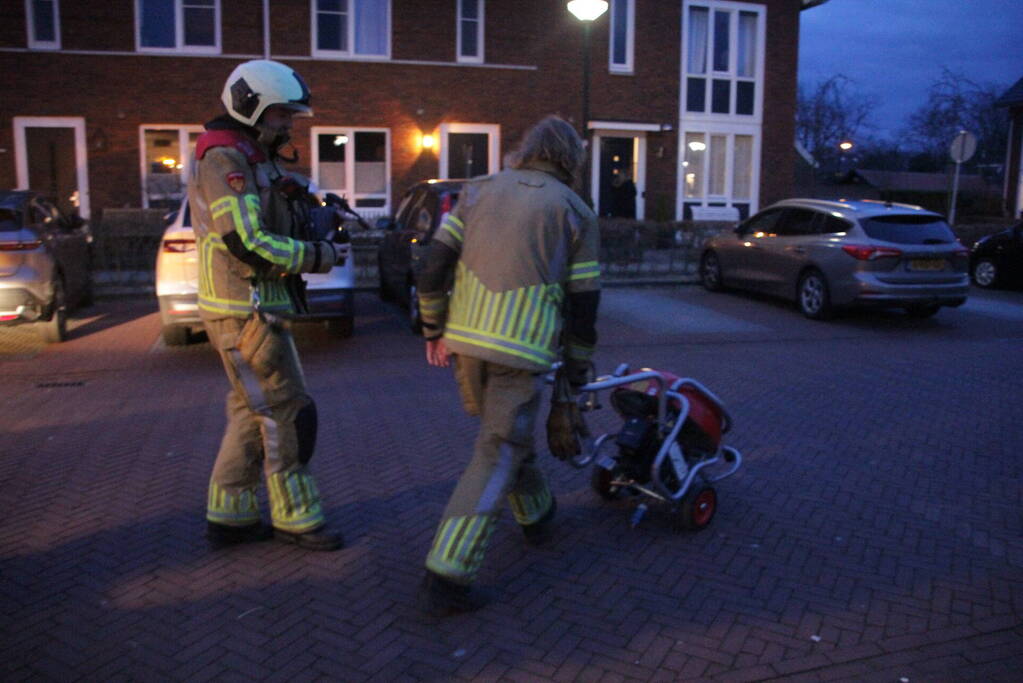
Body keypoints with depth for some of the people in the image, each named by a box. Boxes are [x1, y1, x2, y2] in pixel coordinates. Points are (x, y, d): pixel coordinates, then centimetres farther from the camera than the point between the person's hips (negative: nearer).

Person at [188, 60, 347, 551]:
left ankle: (228, 517, 24)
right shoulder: (224, 159, -14)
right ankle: (295, 519, 10)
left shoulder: (255, 160, 18)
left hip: (255, 309, 10)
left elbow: (271, 227, 17)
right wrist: (320, 255, -15)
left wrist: (314, 212, -1)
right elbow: (247, 243, -23)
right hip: (244, 313, -10)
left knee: (252, 414, 15)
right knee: (287, 415, -3)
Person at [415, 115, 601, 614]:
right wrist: (577, 368, 14)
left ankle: (536, 515, 45)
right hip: (522, 349, -5)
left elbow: (435, 264, 6)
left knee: (509, 434, 25)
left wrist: (434, 330, 14)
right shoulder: (576, 211, 5)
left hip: (465, 340, 5)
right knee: (496, 457, 1)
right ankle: (446, 575, -2)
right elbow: (583, 301, 3)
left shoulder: (479, 190, 12)